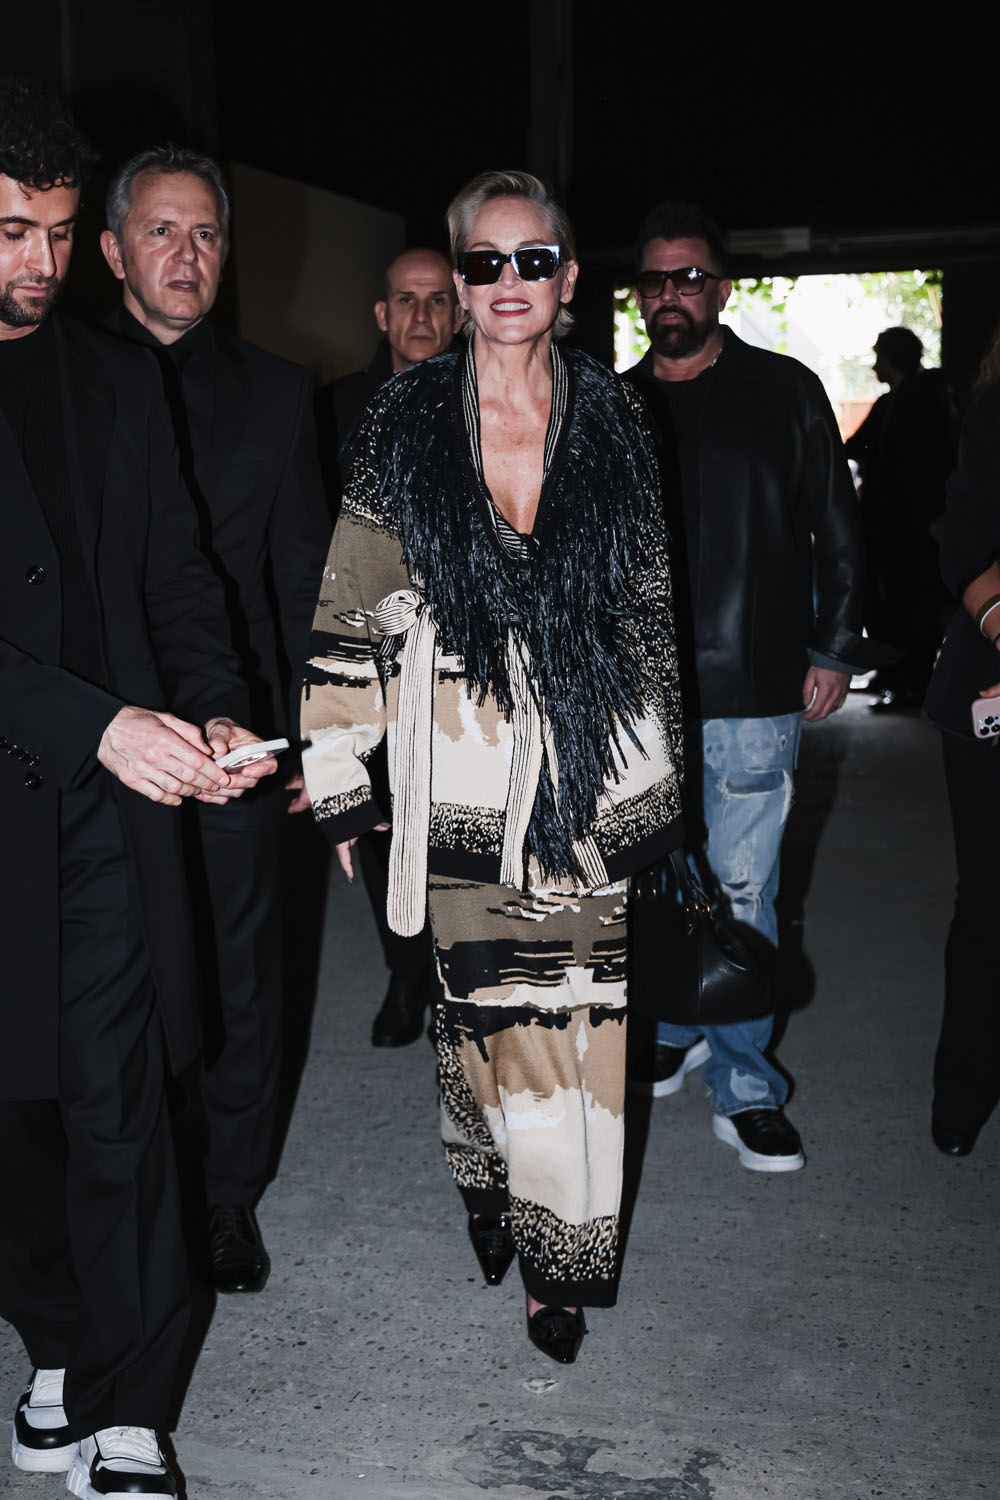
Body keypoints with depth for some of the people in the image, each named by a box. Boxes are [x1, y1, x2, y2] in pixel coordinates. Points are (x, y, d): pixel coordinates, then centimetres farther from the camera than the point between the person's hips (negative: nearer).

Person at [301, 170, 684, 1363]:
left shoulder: (610, 422, 7)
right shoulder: (404, 427, 2)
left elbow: (649, 603, 14)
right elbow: (350, 614, 3)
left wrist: (663, 772, 14)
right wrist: (337, 782, 2)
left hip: (591, 772, 1)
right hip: (464, 781, -1)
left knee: (576, 1014, 2)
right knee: (488, 1002, 2)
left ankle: (559, 1254, 19)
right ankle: (490, 1178, 29)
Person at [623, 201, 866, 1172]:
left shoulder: (785, 392, 3)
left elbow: (837, 532, 5)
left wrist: (833, 648, 0)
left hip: (751, 692, -3)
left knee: (741, 894, 0)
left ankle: (744, 1087, 13)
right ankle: (678, 1029, 33)